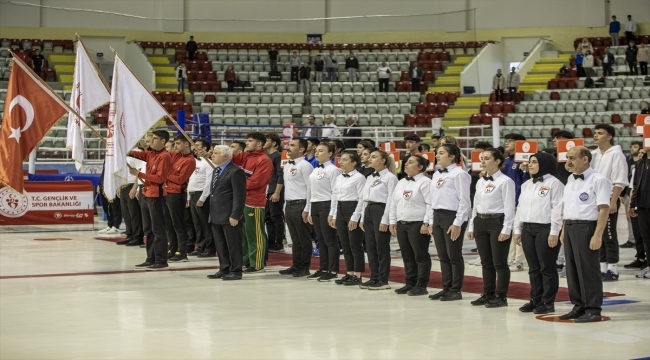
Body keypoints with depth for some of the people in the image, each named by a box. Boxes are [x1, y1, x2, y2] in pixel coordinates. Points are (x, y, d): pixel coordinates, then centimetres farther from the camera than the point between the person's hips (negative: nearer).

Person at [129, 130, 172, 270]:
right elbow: (138, 154, 10)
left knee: (158, 230, -5)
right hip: (146, 194, 9)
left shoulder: (165, 156, -13)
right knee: (148, 230, 12)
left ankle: (161, 261, 0)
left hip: (157, 196, -9)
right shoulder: (151, 154, 13)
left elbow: (160, 178, -18)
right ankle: (151, 259, 19)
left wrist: (139, 174, -18)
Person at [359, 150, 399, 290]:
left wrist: (385, 220, -17)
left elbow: (391, 200, -13)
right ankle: (374, 278, 14)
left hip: (381, 210, -8)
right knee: (370, 247, 8)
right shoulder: (370, 178, 17)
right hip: (368, 211, 8)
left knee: (382, 247, -3)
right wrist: (362, 218, 14)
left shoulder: (390, 177, -8)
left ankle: (383, 280, 2)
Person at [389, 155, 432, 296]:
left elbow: (430, 204, -14)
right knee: (407, 256, 11)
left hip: (418, 225, -8)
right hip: (402, 224, 8)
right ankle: (410, 284, 19)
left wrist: (426, 223, -19)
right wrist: (392, 221, 12)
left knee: (421, 256, -3)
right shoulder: (401, 183, 16)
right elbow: (393, 203, 19)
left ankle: (421, 286, 2)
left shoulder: (425, 182, -8)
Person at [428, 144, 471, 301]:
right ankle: (446, 288, 16)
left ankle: (456, 290, 5)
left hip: (452, 216, -8)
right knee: (443, 256, 10)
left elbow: (464, 201, -14)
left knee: (454, 256, -2)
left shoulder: (459, 174, -11)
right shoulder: (436, 175, 15)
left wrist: (457, 223, -17)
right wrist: (432, 221, 14)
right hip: (438, 216, 8)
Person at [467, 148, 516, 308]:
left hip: (497, 222, -7)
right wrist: (471, 226, 14)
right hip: (480, 222, 7)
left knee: (499, 263, -2)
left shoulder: (505, 181, -10)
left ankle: (501, 296, 6)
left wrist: (506, 229, -16)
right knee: (486, 262, 11)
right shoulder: (480, 182, 13)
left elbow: (509, 207, -13)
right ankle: (488, 294, 19)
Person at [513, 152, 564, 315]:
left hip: (545, 229, -7)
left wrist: (554, 232, -16)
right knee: (533, 268, 10)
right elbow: (520, 207, 18)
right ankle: (535, 300, 17)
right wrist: (517, 230, 14)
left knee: (547, 268, -2)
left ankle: (548, 302, 4)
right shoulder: (526, 185, 16)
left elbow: (558, 209, -12)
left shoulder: (554, 183, -7)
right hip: (528, 229, 7)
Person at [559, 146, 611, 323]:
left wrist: (597, 235, -19)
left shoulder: (598, 180, -9)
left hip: (586, 227, -8)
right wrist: (564, 231, 16)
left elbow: (604, 209, -14)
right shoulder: (571, 180, 15)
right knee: (572, 269, 10)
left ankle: (593, 310, 3)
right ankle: (579, 306, 20)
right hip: (570, 227, 8)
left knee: (588, 270, -4)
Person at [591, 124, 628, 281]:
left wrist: (613, 201, -18)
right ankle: (601, 268, 14)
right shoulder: (593, 155, 13)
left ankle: (612, 270, 1)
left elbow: (619, 181, -12)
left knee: (609, 235, -4)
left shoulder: (616, 154, -7)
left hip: (608, 200, -7)